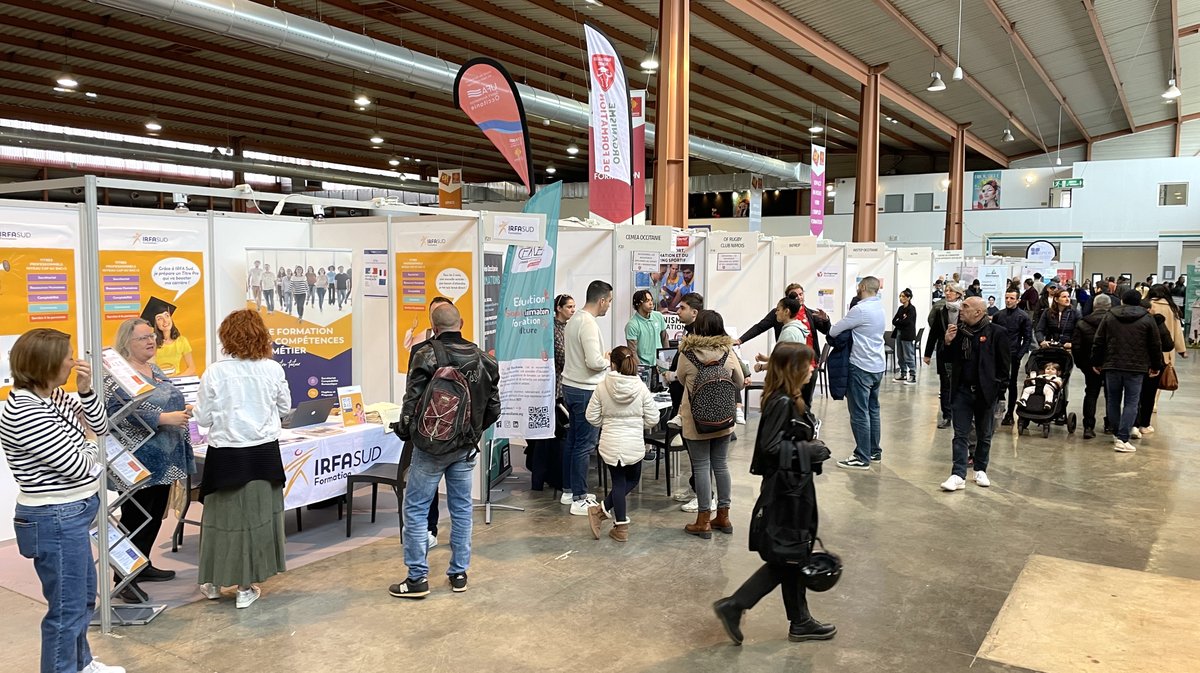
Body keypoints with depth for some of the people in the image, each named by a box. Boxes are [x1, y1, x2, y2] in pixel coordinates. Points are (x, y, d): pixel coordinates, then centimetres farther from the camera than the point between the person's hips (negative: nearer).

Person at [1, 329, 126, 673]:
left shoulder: (54, 396, 3)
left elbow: (101, 425, 13)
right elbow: (78, 466, -23)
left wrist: (86, 390, -3)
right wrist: (89, 443, -1)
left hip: (71, 514, 10)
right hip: (55, 519, -10)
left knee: (84, 595, 25)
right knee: (67, 608, 4)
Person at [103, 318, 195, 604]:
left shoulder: (156, 371, 14)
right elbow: (119, 413, -24)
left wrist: (183, 410, 4)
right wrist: (165, 419, -26)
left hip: (164, 460, 8)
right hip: (139, 461, -8)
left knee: (156, 515, 15)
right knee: (135, 518, -2)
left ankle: (143, 565, 29)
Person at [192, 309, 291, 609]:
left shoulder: (216, 372, -11)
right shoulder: (273, 369, -6)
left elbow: (202, 418, -4)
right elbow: (285, 407, 8)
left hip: (227, 454, -1)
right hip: (264, 452, 1)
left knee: (223, 514, 13)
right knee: (258, 514, 10)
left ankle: (214, 581, 29)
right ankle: (246, 587, 17)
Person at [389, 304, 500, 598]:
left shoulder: (426, 355, -13)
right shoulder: (483, 359, 1)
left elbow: (412, 401, -15)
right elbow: (493, 408, 5)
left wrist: (406, 433, 3)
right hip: (466, 449, 5)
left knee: (415, 509, 5)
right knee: (461, 508, 13)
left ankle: (418, 578, 7)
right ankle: (459, 573, 21)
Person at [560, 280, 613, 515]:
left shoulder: (575, 319, 9)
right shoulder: (588, 324, -20)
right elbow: (594, 362, -25)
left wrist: (603, 357, 13)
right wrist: (610, 361, -6)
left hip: (570, 386, 10)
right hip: (585, 390, -10)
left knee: (572, 440, 16)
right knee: (584, 444, -4)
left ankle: (569, 491, 26)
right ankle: (579, 500, 2)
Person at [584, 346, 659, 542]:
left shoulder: (602, 387, -8)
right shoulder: (641, 388, -8)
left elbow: (592, 417, -2)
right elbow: (652, 419, -4)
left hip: (610, 443, 1)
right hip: (634, 444, 0)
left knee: (619, 482, 13)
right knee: (632, 479, 20)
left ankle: (621, 527, 11)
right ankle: (601, 510, 10)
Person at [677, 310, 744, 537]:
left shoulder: (687, 354, -13)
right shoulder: (728, 353, -5)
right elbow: (740, 383, 6)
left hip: (696, 422, -3)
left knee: (701, 467, 4)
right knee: (721, 465, 14)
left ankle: (703, 521, 10)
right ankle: (723, 516, 24)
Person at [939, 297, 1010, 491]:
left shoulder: (996, 332, -9)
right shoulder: (958, 330, 4)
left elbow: (1004, 364, -6)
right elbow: (950, 359, 12)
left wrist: (996, 387, -8)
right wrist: (948, 343, -5)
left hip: (985, 392, -3)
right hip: (962, 390, 3)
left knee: (984, 435, 14)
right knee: (960, 435, 0)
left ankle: (980, 470, 29)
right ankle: (959, 475, -1)